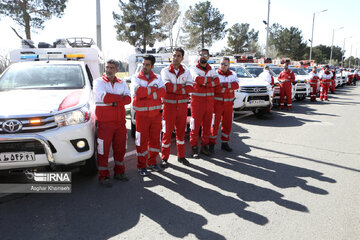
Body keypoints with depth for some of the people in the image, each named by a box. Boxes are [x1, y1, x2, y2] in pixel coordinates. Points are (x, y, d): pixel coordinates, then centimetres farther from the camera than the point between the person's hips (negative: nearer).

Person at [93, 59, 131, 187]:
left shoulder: (122, 83, 12)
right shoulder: (98, 82, 1)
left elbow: (128, 99, -2)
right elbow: (105, 97, -16)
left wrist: (114, 102, -16)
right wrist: (120, 97, -6)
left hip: (120, 121, 4)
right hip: (105, 122, -4)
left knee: (120, 148, 12)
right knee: (103, 149, -1)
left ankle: (119, 172, 27)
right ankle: (103, 176, 11)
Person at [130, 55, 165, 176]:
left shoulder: (157, 78, 8)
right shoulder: (135, 77, 1)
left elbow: (163, 92, -10)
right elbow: (137, 92, -20)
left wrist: (145, 92, -17)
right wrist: (153, 89, -14)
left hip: (156, 114, 3)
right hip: (142, 115, -3)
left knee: (155, 139, 10)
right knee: (142, 140, 0)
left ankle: (152, 162, 27)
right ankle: (141, 166, 12)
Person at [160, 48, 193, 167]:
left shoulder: (186, 72, 8)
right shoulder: (165, 71, 2)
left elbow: (190, 88, -8)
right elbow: (167, 86, -15)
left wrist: (174, 88, -16)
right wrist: (182, 87, -10)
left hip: (182, 106, 3)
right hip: (169, 105, -2)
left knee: (181, 131, 10)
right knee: (167, 132, 0)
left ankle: (181, 156, 23)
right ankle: (164, 158, 11)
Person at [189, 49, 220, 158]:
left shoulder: (211, 70, 15)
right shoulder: (194, 69, 2)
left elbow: (217, 81, -4)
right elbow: (197, 79, -19)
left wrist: (204, 83, -17)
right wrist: (210, 79, -7)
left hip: (209, 100, 4)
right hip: (197, 100, -4)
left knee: (207, 124, 8)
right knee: (195, 125, -4)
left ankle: (204, 146, 19)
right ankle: (194, 148, 5)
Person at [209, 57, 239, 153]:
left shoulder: (232, 75, 9)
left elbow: (236, 85, -11)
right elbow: (215, 88, -17)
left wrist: (223, 85, -22)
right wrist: (229, 88, -15)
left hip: (228, 103, 4)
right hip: (217, 102, -4)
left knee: (227, 124, 9)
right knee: (215, 123, -4)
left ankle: (224, 143, 21)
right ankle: (212, 143, 6)